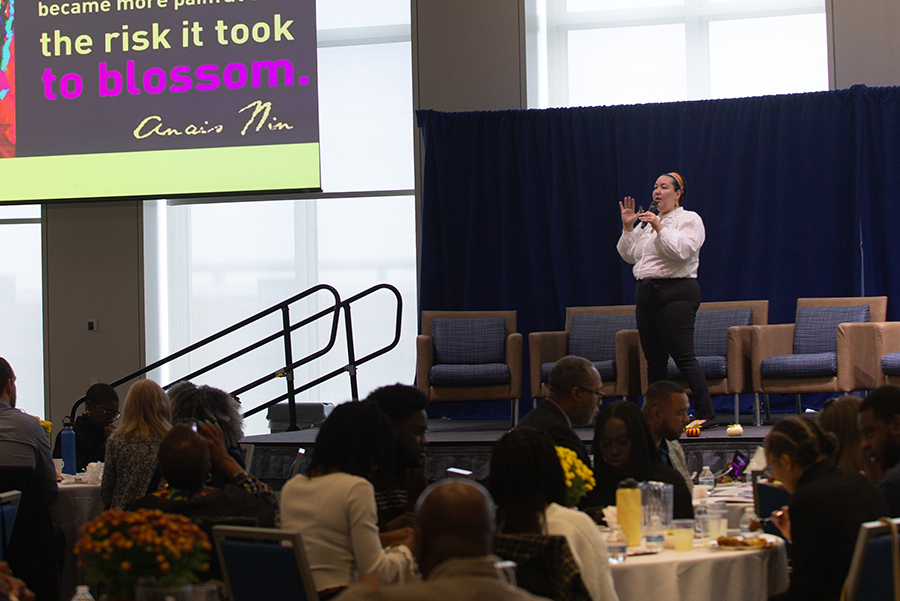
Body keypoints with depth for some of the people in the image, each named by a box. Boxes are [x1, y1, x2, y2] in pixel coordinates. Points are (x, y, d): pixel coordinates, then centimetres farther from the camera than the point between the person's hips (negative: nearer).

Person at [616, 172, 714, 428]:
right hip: (645, 292, 7)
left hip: (675, 291, -7)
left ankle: (706, 414, -14)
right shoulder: (647, 221, 20)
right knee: (654, 359, 8)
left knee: (683, 356, -14)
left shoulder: (689, 219, 0)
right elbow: (628, 254, 17)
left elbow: (681, 251, -17)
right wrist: (627, 227, 6)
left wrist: (659, 227, -18)